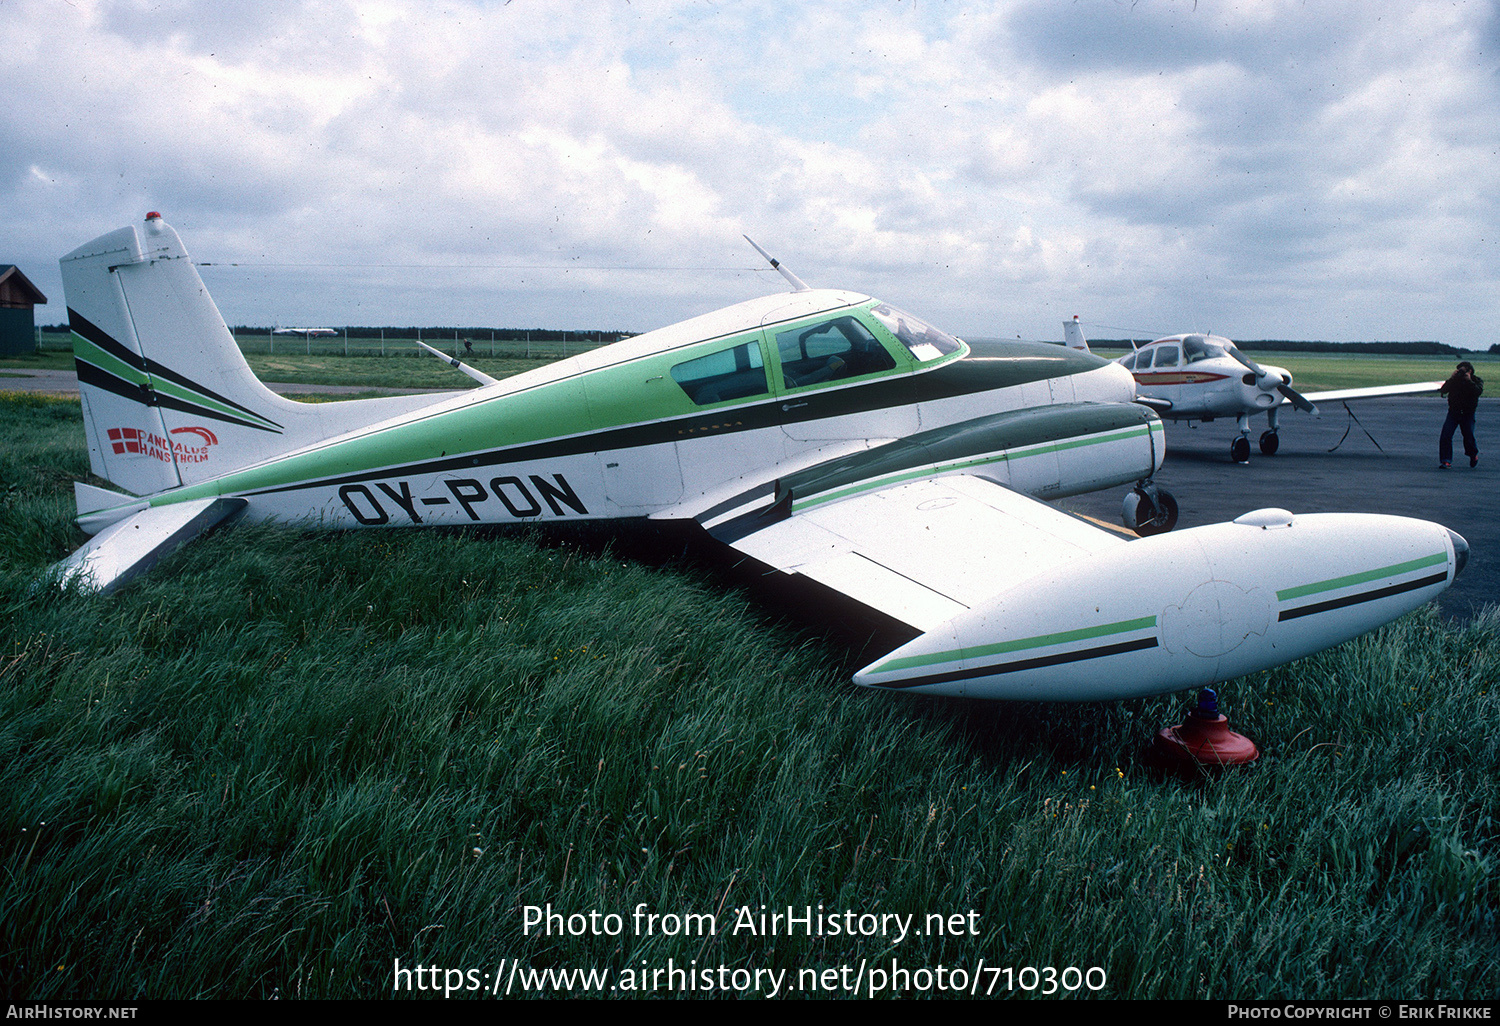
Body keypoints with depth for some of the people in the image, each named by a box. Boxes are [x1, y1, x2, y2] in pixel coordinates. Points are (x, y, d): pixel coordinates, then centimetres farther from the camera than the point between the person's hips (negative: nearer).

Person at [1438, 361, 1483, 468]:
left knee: (1469, 436, -5)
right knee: (1446, 434, -15)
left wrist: (1469, 381, -20)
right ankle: (1446, 461, -12)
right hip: (1453, 412, 1)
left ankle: (1473, 455, 28)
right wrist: (1452, 379, -17)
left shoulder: (1477, 380, -1)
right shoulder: (1455, 380, 2)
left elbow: (1478, 392, -20)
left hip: (1468, 414, -1)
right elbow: (1443, 390, -10)